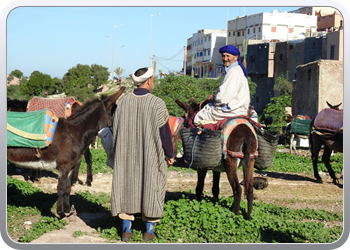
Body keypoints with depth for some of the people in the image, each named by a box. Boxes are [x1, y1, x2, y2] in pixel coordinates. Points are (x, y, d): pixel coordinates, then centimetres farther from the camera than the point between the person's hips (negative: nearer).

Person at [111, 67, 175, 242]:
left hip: (127, 157, 3)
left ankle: (126, 229, 15)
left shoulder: (123, 103, -1)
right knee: (152, 187, 9)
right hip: (152, 156, -3)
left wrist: (118, 154, 17)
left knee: (126, 186, 13)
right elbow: (164, 131, -9)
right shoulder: (157, 103, -12)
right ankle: (149, 230, 16)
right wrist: (170, 154, 2)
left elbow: (116, 131, 5)